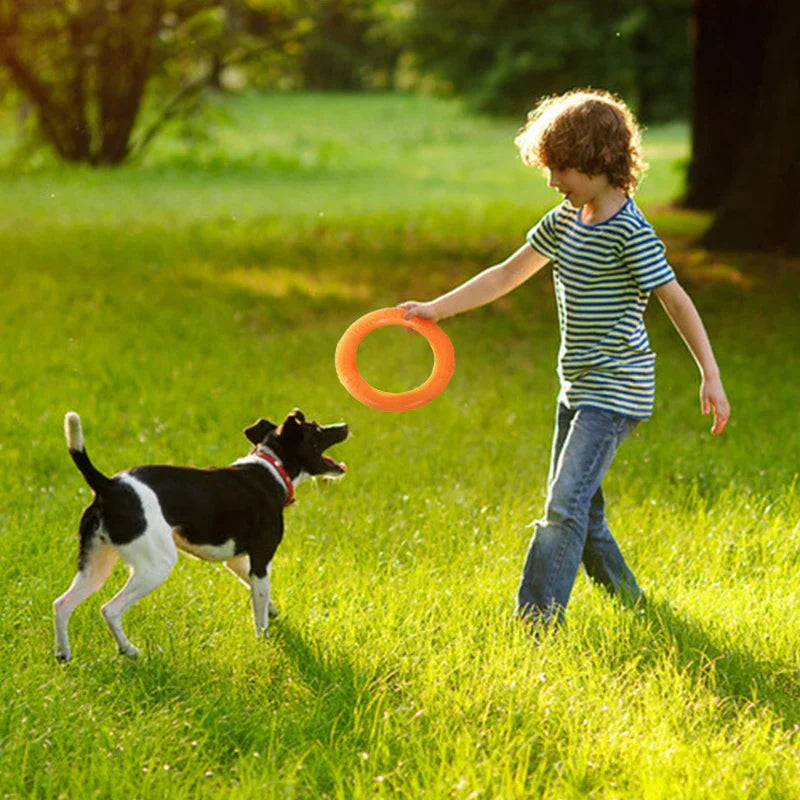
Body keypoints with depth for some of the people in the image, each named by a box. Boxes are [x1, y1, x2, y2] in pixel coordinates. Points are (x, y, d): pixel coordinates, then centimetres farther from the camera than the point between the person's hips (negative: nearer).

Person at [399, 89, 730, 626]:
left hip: (616, 390, -9)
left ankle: (536, 619, -15)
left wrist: (710, 376, -19)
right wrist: (436, 308, 11)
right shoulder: (564, 222, 8)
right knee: (579, 507, 14)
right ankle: (629, 603, 28)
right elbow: (507, 275, 15)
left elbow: (677, 301, -16)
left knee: (565, 505, -15)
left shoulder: (629, 231, -16)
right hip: (578, 389, 9)